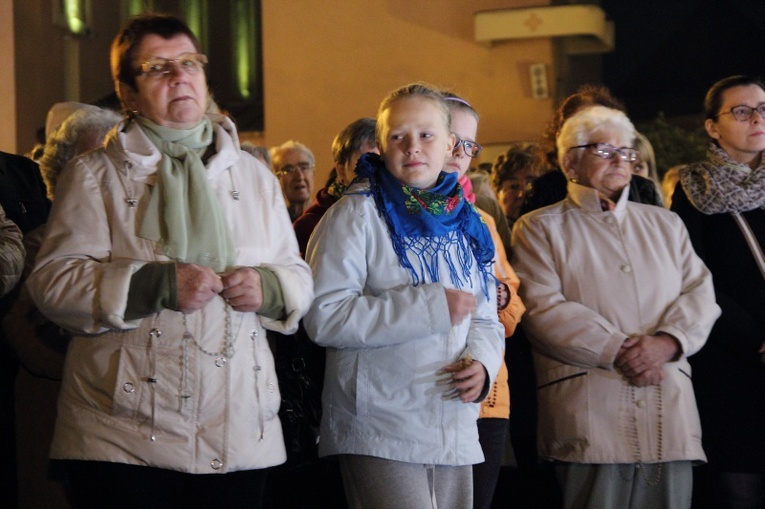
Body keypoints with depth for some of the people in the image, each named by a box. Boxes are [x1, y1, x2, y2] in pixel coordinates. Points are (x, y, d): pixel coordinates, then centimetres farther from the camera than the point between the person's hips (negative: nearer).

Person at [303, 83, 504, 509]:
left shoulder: (466, 224, 14)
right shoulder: (357, 214, -4)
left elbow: (486, 320, 19)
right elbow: (324, 318, -15)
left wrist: (481, 362, -5)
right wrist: (431, 306, -18)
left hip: (456, 436, 6)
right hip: (380, 435, -6)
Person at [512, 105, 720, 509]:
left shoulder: (665, 225, 23)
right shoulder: (541, 228, 8)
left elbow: (700, 294, 11)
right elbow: (543, 309, -5)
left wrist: (667, 342, -10)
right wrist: (618, 351, -13)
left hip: (671, 417, 4)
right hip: (590, 419, -4)